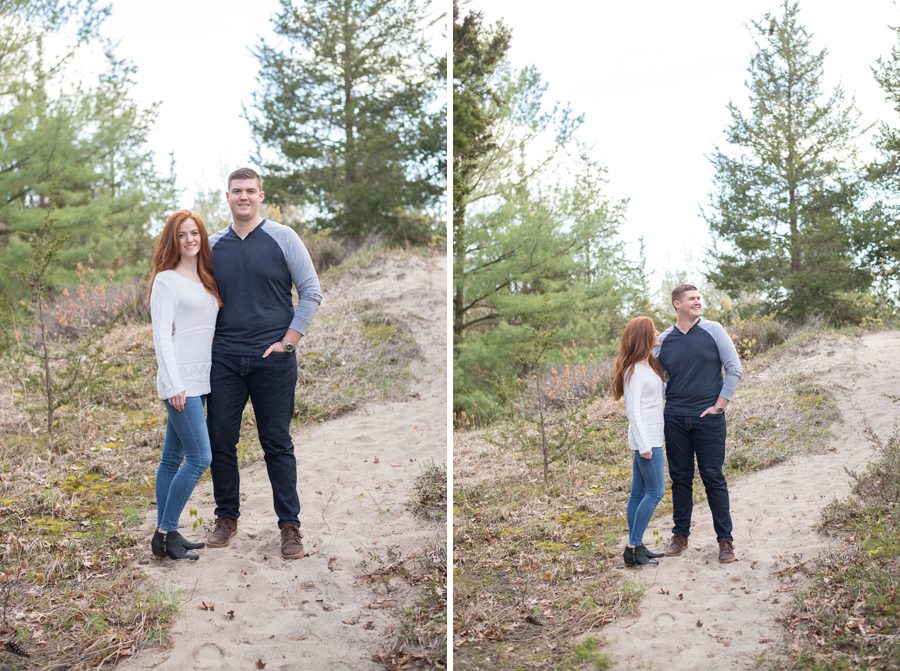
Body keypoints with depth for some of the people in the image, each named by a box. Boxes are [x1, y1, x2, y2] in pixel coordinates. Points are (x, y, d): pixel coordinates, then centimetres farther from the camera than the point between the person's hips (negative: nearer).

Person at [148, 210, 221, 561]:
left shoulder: (206, 281, 15)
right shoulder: (166, 281, -7)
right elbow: (161, 337, -12)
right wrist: (174, 385, -18)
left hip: (199, 382, 8)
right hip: (180, 382, -8)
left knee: (173, 458, 10)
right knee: (200, 457, -11)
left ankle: (166, 533, 16)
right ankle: (165, 534, -3)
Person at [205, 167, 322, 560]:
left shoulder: (282, 238, -1)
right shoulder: (213, 245, 9)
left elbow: (311, 292, -3)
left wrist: (288, 342, -8)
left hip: (272, 357, -3)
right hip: (224, 358, 3)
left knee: (277, 443, 2)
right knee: (220, 441, 6)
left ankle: (290, 526, 11)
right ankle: (227, 518, 22)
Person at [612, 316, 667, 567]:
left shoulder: (648, 365, 13)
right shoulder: (634, 371, -15)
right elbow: (633, 410, -18)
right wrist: (644, 444, -21)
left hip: (651, 438, 9)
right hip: (645, 439, -9)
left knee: (639, 492, 10)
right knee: (655, 492, -8)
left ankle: (636, 547, 14)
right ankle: (633, 548, -6)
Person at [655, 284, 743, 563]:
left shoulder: (713, 330, -1)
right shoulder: (663, 340, 5)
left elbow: (734, 368, -3)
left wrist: (720, 405, -7)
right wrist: (664, 401, -1)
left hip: (708, 417, -3)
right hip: (675, 419, 3)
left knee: (714, 478, 0)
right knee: (680, 478, 9)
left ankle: (725, 538, 8)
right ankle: (680, 535, 20)